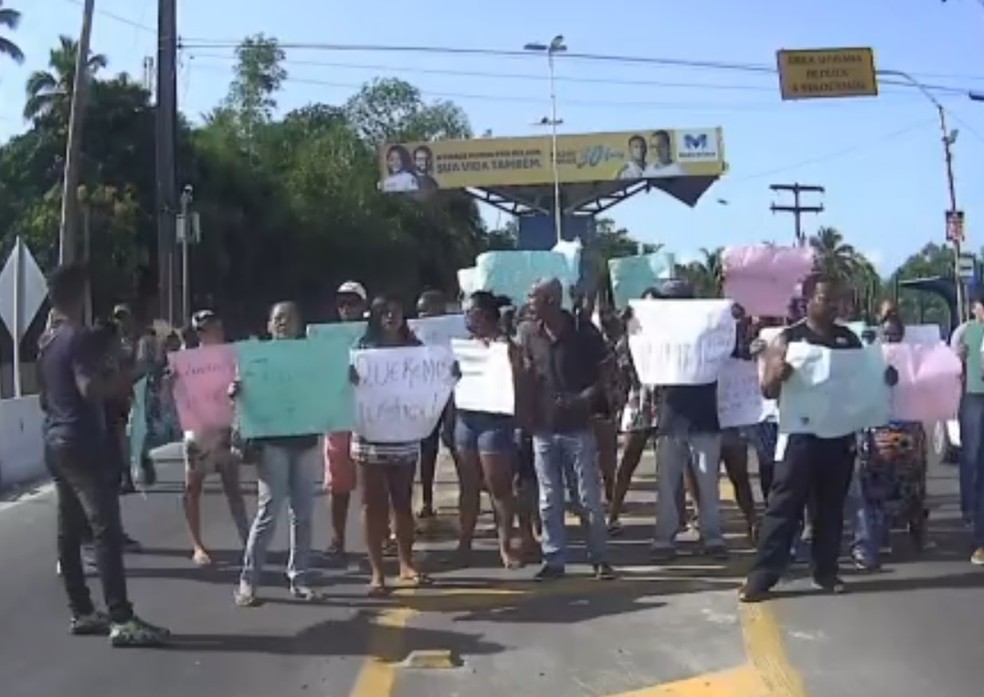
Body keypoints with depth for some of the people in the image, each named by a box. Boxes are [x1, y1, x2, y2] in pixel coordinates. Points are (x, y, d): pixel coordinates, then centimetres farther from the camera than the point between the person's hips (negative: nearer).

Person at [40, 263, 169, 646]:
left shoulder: (45, 341, 15)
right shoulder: (79, 338, -14)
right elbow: (90, 389, -25)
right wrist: (126, 379, -13)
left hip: (55, 442, 10)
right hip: (81, 443, -10)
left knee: (69, 531, 10)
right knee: (106, 530, -12)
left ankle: (81, 613, 16)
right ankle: (121, 620, -14)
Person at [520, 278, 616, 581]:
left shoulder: (584, 332, -7)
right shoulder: (529, 336, 3)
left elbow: (604, 373, -1)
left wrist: (584, 398, -15)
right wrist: (528, 415, -1)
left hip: (578, 426, -3)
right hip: (543, 427, 3)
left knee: (589, 497, 3)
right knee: (549, 499, 7)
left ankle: (600, 559, 12)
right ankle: (554, 560, 15)